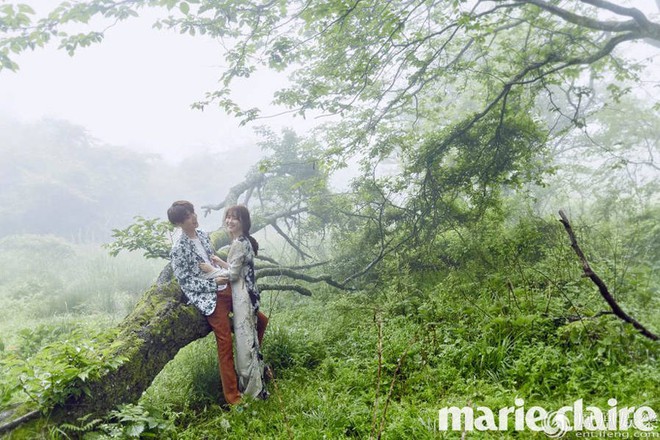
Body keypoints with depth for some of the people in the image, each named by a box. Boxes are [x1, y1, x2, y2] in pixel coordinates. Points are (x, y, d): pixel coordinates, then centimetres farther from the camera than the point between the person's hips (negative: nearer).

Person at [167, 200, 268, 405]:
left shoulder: (202, 234, 7)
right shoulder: (178, 250, -14)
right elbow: (186, 283, -13)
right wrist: (213, 282, -17)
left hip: (226, 288, 8)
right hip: (208, 298, -8)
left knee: (261, 320, 12)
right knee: (225, 344, -8)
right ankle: (232, 396, 3)